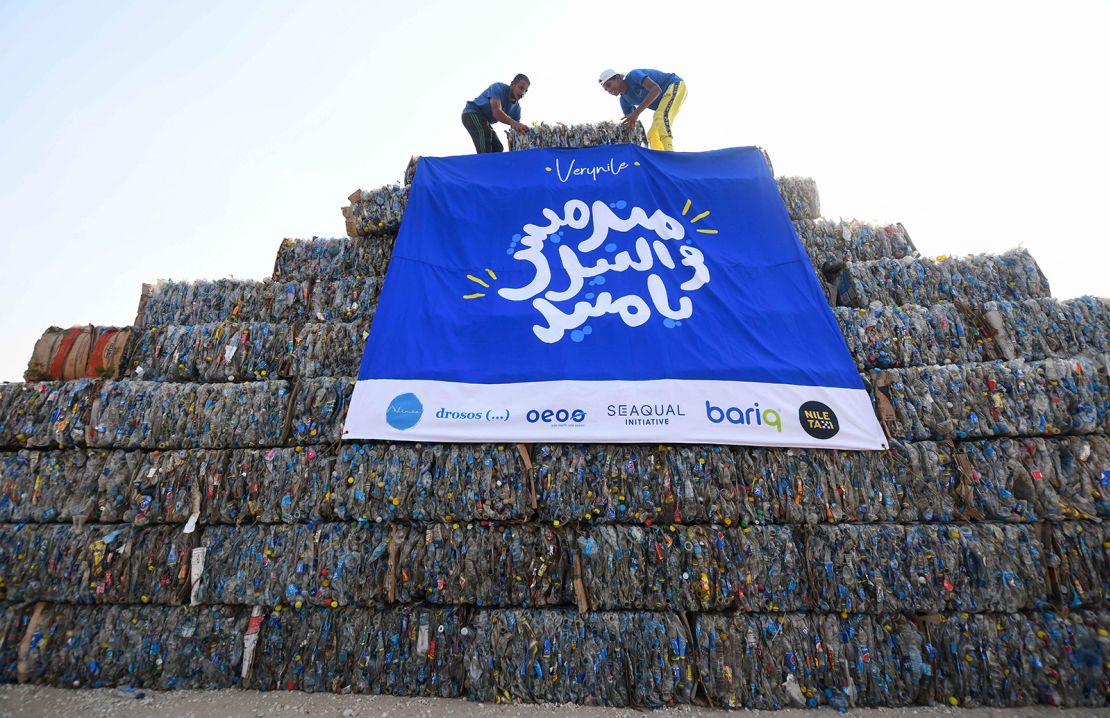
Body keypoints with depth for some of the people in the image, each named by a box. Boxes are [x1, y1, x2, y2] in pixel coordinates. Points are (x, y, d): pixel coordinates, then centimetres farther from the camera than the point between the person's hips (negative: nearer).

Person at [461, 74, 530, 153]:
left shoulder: (516, 107, -4)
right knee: (485, 134, -34)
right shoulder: (498, 88, -23)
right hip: (472, 112, -8)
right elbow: (496, 112, -41)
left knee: (498, 148, 4)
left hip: (484, 121, 8)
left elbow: (516, 130, -5)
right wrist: (513, 123, -58)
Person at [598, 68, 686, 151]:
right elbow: (630, 124, 6)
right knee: (652, 135, 0)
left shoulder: (633, 75, -21)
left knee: (661, 117, -33)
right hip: (664, 102, 9)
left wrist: (636, 113, -42)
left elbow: (656, 89, -35)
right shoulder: (624, 100, 1)